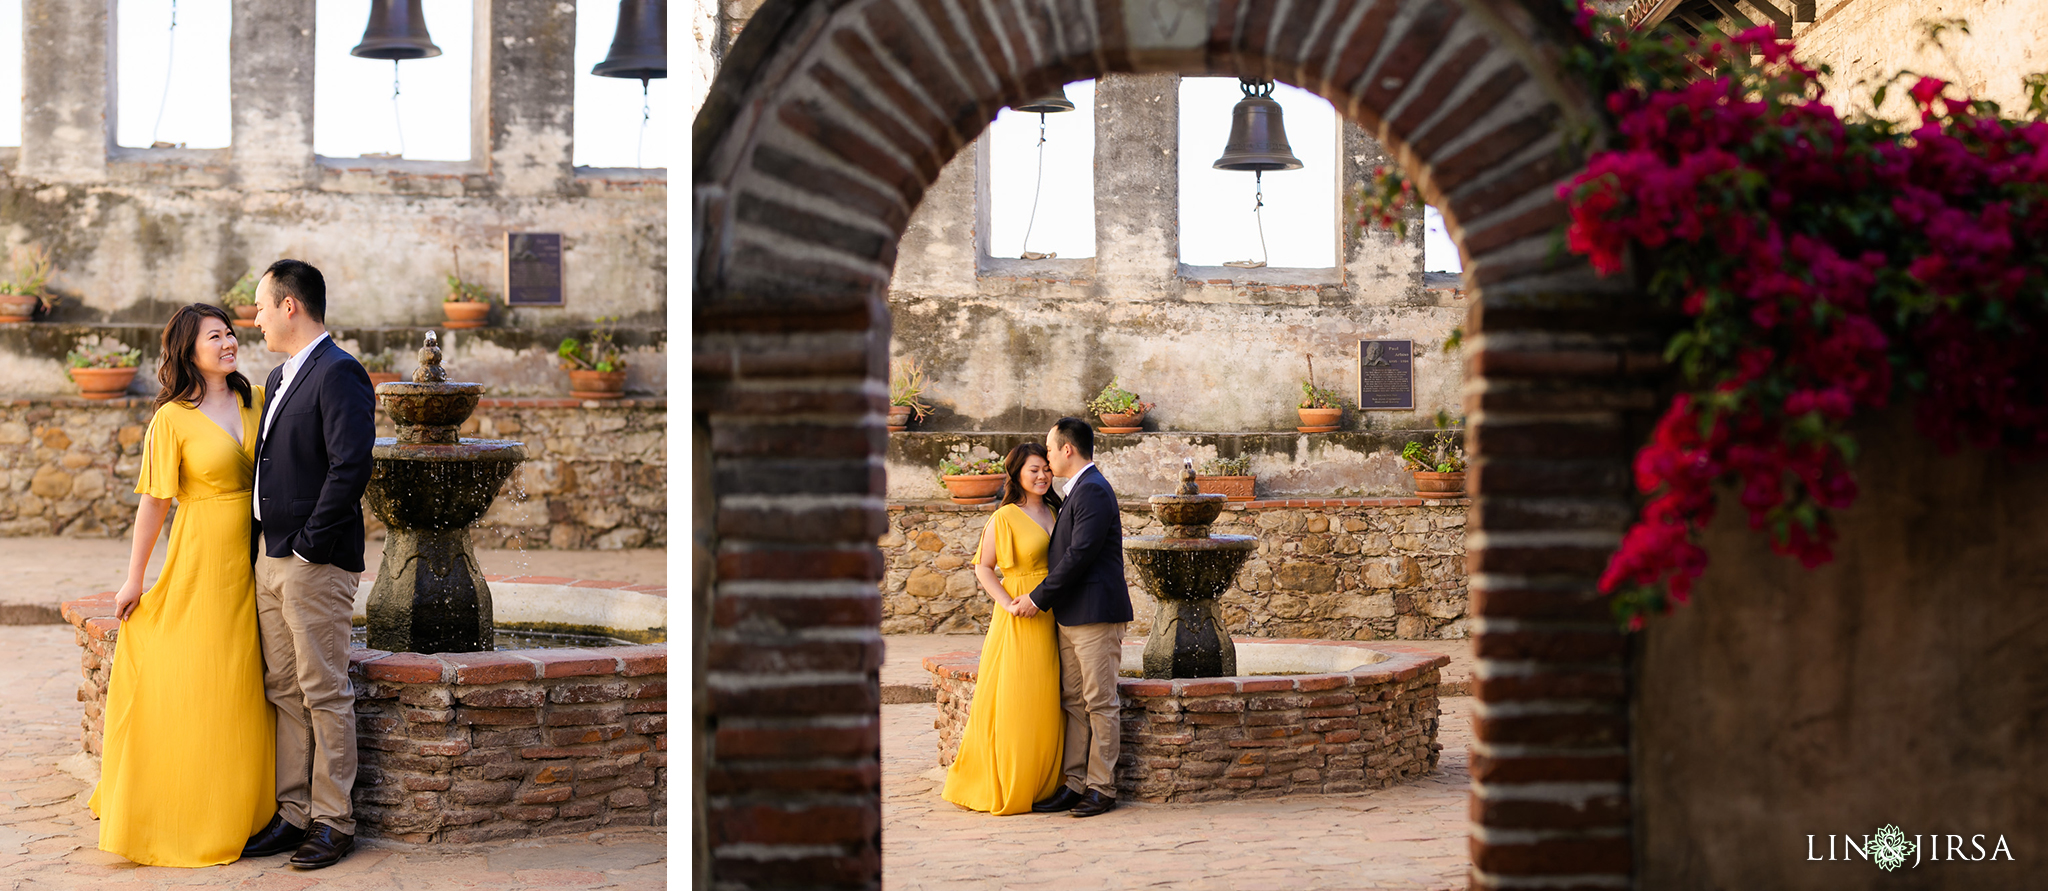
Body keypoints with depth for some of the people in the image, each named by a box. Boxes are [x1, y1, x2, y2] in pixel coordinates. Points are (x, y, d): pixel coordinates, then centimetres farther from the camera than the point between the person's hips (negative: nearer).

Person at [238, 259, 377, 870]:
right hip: (269, 560, 9)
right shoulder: (278, 378, 18)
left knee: (324, 693, -2)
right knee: (283, 692, 11)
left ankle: (333, 822, 5)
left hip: (316, 565, -9)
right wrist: (267, 548, 13)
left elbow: (350, 468, -21)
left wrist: (309, 545, -17)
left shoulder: (339, 374, -13)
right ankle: (292, 814, 17)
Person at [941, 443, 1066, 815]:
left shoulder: (1054, 512, 11)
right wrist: (1008, 604, -16)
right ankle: (1005, 788, 5)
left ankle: (1041, 784, 16)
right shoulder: (1005, 517, -7)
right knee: (1013, 703, -4)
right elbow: (983, 567, -5)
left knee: (1045, 705, 8)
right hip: (1019, 620, -6)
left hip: (1051, 618, 6)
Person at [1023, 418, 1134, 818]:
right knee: (1073, 702, 10)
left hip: (1095, 615, -10)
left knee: (1100, 702, -3)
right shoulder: (1077, 490, 18)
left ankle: (1101, 788, 2)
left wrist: (1039, 597, -13)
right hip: (1071, 616, 10)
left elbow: (1079, 555, -19)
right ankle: (1075, 784, 13)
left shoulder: (1093, 491, -14)